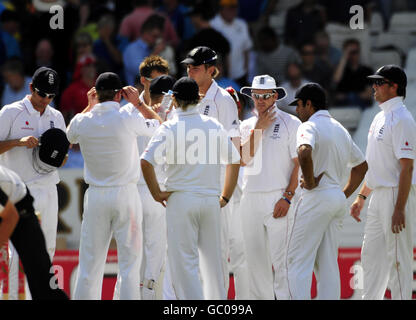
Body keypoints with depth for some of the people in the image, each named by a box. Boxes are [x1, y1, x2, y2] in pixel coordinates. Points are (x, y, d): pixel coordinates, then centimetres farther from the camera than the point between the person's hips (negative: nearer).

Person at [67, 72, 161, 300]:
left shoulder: (83, 121, -2)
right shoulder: (128, 119, -10)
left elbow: (70, 135, 23)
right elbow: (160, 126, 7)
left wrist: (89, 106, 24)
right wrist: (138, 103, 12)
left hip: (96, 196, 2)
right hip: (125, 195, -2)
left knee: (90, 263, 6)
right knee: (130, 262, 0)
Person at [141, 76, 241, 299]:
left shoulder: (170, 128, -7)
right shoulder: (214, 126, 6)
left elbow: (146, 162, -17)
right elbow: (234, 160, 11)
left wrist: (157, 194, -6)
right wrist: (225, 196, 18)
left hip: (181, 199, -4)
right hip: (211, 199, 4)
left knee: (184, 262, -2)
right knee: (212, 259, 13)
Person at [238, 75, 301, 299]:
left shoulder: (290, 123, 0)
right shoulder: (247, 125, 15)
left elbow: (300, 163, -4)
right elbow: (244, 158, 0)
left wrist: (288, 197, -12)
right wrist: (258, 129, -5)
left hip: (278, 199, -5)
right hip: (250, 198, 5)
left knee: (281, 259, -11)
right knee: (255, 258, 7)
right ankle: (260, 299, 13)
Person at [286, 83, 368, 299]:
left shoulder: (310, 126, -9)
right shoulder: (340, 129, 19)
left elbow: (304, 152, -32)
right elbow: (361, 165, 27)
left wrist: (310, 182, -19)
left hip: (317, 198, -8)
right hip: (338, 199, 8)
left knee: (298, 259, -6)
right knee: (328, 263, 10)